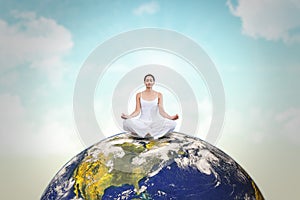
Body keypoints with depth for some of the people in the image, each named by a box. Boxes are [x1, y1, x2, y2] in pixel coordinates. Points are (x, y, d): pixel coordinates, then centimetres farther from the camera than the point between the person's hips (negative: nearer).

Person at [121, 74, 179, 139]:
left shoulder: (159, 95, 5)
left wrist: (170, 117, -20)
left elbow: (161, 111, -2)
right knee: (127, 122, -32)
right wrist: (128, 116, -18)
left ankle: (143, 132, -15)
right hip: (142, 122, 0)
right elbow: (137, 111, 0)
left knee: (172, 123, -30)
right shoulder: (139, 95, 6)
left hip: (155, 122, 1)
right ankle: (154, 133, -15)